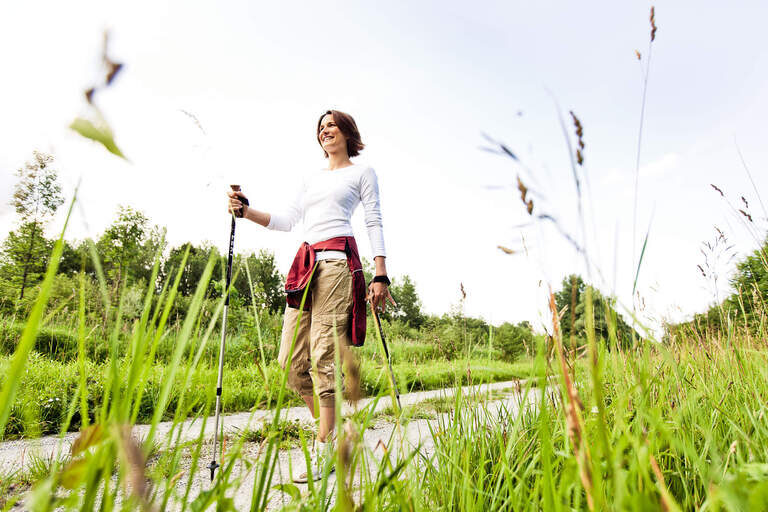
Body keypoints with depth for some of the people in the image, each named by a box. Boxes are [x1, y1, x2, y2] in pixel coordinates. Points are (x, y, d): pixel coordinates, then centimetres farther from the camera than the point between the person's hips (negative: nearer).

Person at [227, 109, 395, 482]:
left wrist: (381, 276, -6)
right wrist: (244, 211, 7)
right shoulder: (311, 178, 28)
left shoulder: (362, 173, 12)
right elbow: (287, 221, 21)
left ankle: (324, 448, 1)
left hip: (338, 260, -6)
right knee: (291, 359, 0)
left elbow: (374, 223, 4)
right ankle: (328, 426, 18)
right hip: (306, 263, 6)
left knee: (324, 353, -11)